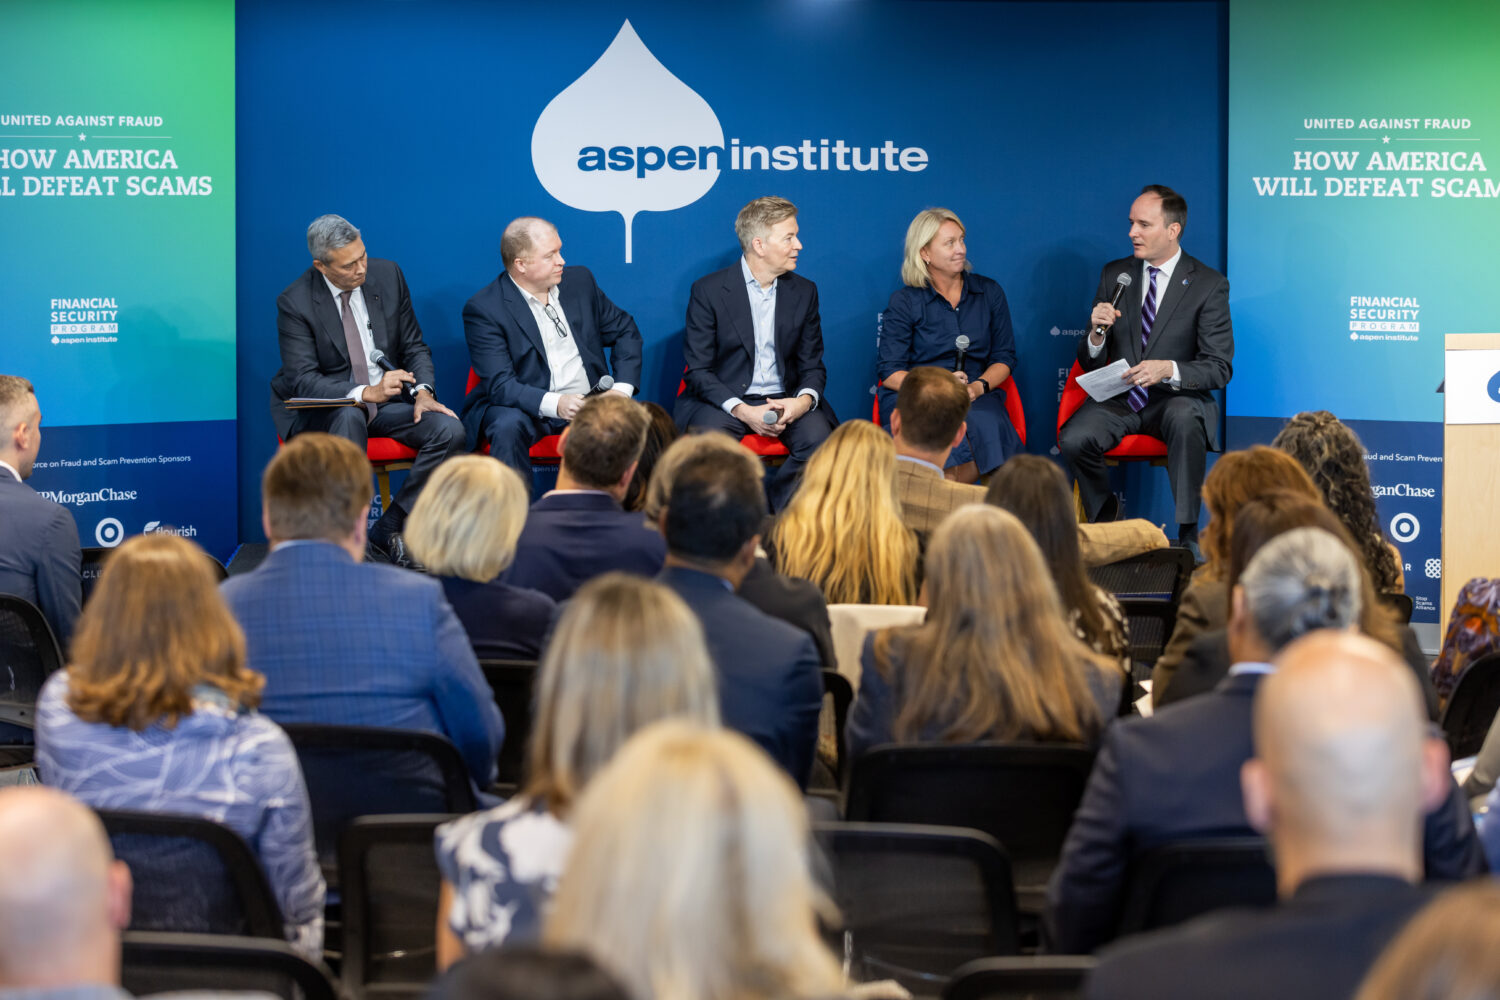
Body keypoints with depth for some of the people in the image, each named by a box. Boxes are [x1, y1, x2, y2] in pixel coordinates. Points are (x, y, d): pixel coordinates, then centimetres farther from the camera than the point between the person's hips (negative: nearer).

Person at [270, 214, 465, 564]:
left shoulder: (388, 275, 0)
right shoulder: (295, 302, -13)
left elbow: (414, 346, 8)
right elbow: (303, 380, -19)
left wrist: (422, 390, -13)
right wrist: (365, 393, -34)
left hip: (387, 402, 4)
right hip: (323, 410, -4)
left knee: (449, 431, -21)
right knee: (348, 416, -39)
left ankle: (388, 530, -14)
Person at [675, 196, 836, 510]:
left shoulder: (804, 292, 8)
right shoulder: (708, 291, -4)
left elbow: (812, 366, 11)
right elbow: (698, 370, -7)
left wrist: (804, 400, -14)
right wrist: (742, 410, -21)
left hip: (784, 399, 3)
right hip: (724, 400, -3)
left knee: (819, 438, -28)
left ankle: (775, 513, -9)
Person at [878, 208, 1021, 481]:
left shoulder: (989, 292, 13)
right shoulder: (904, 302, 5)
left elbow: (1004, 356, 13)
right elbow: (889, 372, 0)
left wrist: (979, 386, -8)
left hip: (976, 397, 3)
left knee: (988, 426, -35)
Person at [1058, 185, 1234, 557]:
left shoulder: (1209, 284, -3)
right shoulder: (1115, 275, 8)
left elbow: (1218, 369, -7)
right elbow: (1090, 364, 9)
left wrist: (1168, 369, -27)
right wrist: (1098, 334, -15)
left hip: (1175, 397, -3)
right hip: (1118, 399, 3)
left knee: (1185, 420, -39)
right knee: (1074, 439, -27)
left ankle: (1189, 533, -26)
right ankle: (1105, 516, 2)